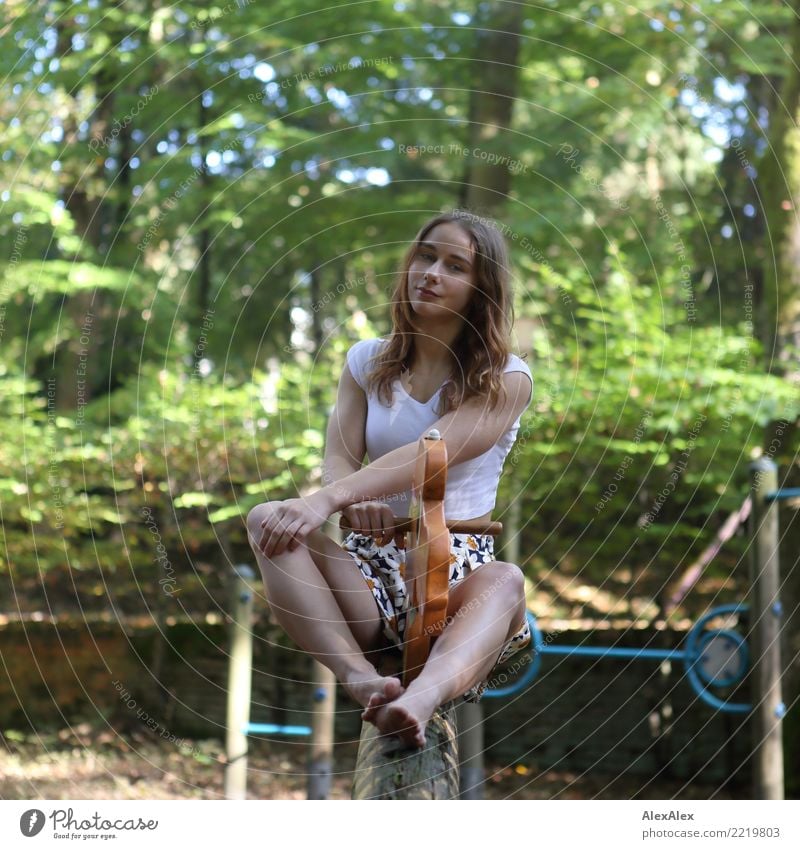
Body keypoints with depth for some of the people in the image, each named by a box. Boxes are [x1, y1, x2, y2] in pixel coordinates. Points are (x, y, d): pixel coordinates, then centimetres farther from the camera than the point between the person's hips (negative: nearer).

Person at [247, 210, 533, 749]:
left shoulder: (507, 379, 1)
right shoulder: (369, 361, 15)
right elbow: (339, 456, 0)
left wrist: (329, 499, -34)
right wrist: (353, 502, -27)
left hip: (459, 567, -3)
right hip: (372, 564, 3)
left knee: (505, 582, -37)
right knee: (267, 520, -25)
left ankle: (422, 697, -70)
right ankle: (361, 679, -50)